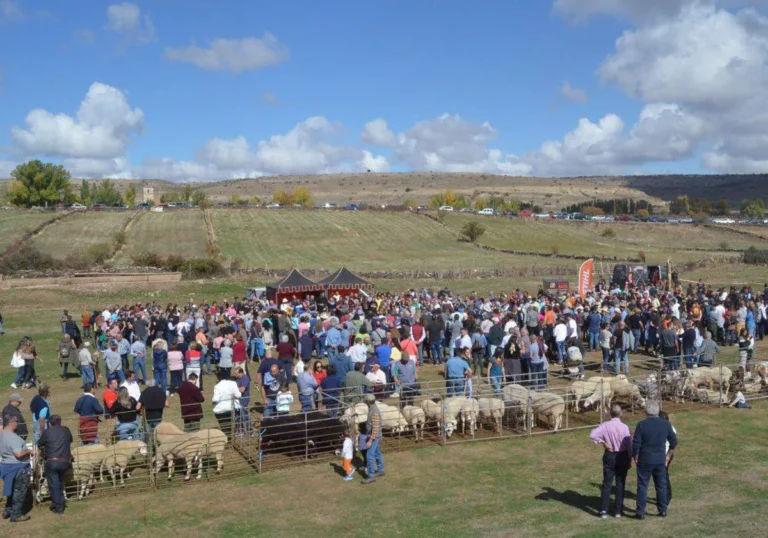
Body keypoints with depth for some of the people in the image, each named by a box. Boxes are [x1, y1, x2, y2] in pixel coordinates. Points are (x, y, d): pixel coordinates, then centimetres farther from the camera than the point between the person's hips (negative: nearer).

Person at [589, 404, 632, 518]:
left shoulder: (605, 426, -10)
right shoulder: (624, 427, -13)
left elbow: (592, 434, -21)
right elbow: (629, 444, -8)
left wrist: (602, 442, -8)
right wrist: (630, 459, 3)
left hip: (609, 455, 1)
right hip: (622, 456, -1)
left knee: (607, 483, 7)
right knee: (620, 484, 10)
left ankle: (604, 510, 3)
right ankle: (618, 511, 13)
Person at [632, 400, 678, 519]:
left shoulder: (641, 424, -14)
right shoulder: (665, 424, -2)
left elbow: (636, 444, -13)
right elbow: (674, 442, 7)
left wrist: (635, 458, 1)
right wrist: (668, 456, 17)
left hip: (645, 460, -3)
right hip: (660, 460, 3)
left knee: (642, 486, 5)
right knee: (661, 485, 15)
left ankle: (641, 512, 7)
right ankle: (663, 510, 21)